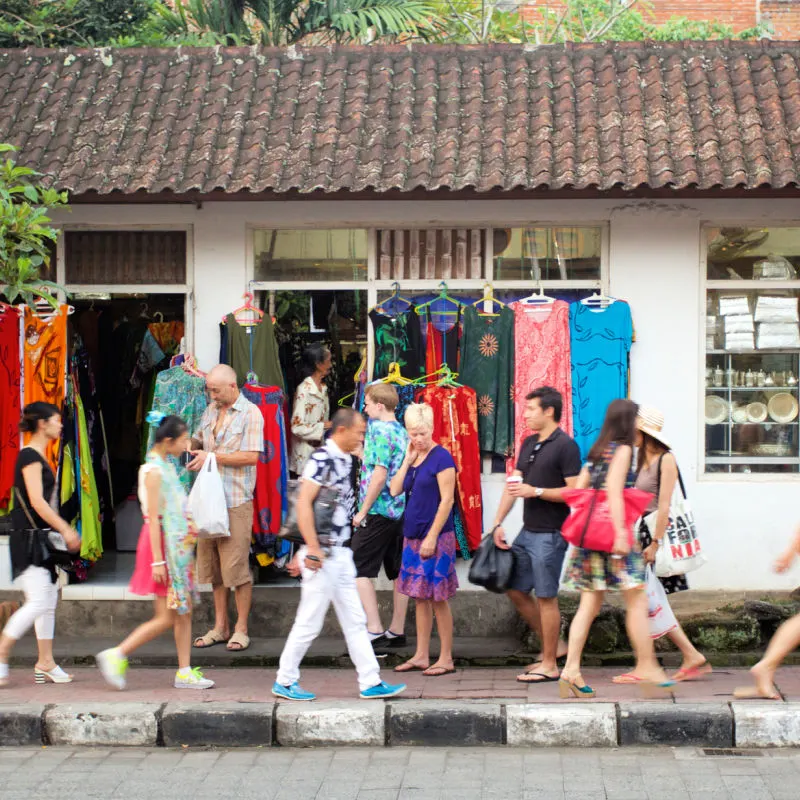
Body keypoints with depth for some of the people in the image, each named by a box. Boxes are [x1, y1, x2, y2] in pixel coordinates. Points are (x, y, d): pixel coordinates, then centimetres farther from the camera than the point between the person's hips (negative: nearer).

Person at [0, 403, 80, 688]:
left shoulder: (38, 457, 15)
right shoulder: (30, 456, -13)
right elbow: (37, 501, -19)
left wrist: (65, 530, 16)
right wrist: (65, 530, -17)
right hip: (28, 538, -10)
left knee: (49, 600, 9)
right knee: (38, 602, -13)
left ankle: (45, 663, 12)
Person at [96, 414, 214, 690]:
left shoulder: (166, 467, 12)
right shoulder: (154, 471, -16)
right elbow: (154, 518, -19)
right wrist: (157, 561, -21)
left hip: (178, 547, 9)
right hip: (164, 546, -9)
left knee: (184, 613, 9)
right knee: (166, 618, -6)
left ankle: (185, 672, 13)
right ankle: (116, 655, 1)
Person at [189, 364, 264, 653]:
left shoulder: (250, 413, -6)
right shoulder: (211, 411, 14)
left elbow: (251, 456, -14)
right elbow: (199, 441, 27)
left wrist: (212, 457, -15)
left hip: (236, 501, -7)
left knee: (236, 565, -5)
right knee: (213, 564, 10)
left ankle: (241, 629, 4)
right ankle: (220, 627, 18)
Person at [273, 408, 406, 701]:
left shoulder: (344, 461, 13)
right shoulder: (321, 459, -15)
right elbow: (303, 503, -21)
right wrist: (312, 548, -23)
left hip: (340, 554, 9)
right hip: (322, 555, -9)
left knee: (355, 621, 10)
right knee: (309, 622, -1)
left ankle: (370, 682, 13)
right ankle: (285, 682, 10)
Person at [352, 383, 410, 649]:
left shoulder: (379, 430, -12)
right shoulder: (402, 432, 13)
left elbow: (379, 474, -19)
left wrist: (363, 510, -14)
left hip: (378, 510, -9)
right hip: (401, 511, 9)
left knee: (359, 569, -3)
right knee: (399, 572, 11)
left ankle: (374, 631, -9)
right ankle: (397, 631, 16)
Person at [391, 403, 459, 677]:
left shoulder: (441, 457, -10)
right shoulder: (413, 458, 12)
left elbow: (447, 500, -14)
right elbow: (395, 490, 6)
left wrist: (432, 537, -17)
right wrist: (407, 461, 0)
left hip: (436, 538, -7)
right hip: (413, 536, 8)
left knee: (438, 598, -3)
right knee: (421, 597, 11)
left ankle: (446, 659, 3)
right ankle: (421, 656, 17)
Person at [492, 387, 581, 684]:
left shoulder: (565, 446, -12)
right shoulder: (529, 444, 14)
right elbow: (513, 484, 14)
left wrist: (535, 491, -19)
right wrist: (498, 523, 7)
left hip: (550, 534, -9)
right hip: (528, 531, 9)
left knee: (546, 597, -3)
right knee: (515, 590, 13)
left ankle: (549, 665, 5)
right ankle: (553, 645, 25)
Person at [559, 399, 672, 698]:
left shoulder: (597, 451, 16)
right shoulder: (622, 449, -6)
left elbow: (578, 490, 15)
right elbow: (614, 491, -17)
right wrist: (620, 531, -21)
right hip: (611, 533, -8)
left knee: (589, 605, 5)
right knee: (637, 600, -1)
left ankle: (571, 669, -2)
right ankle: (647, 666, 2)